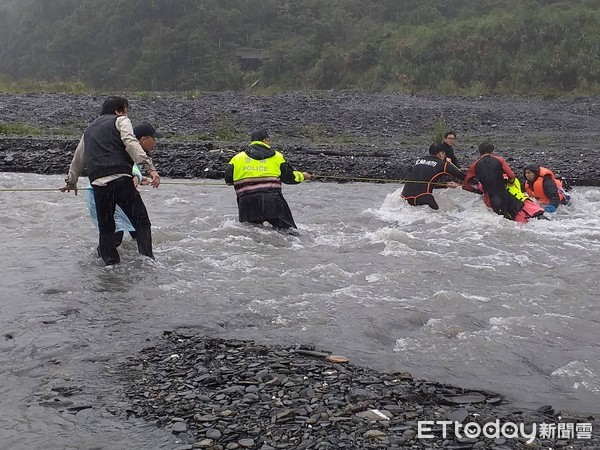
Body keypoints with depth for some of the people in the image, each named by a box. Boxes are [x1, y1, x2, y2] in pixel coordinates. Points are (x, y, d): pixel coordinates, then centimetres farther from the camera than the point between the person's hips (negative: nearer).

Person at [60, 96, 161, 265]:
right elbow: (131, 144, -9)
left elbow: (78, 158, 39)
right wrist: (150, 167, -19)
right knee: (141, 222, -1)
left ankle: (111, 265, 8)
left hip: (98, 183, 5)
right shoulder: (120, 120, 11)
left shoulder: (89, 130, 30)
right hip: (120, 178, -5)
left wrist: (71, 181, 53)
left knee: (105, 228, 15)